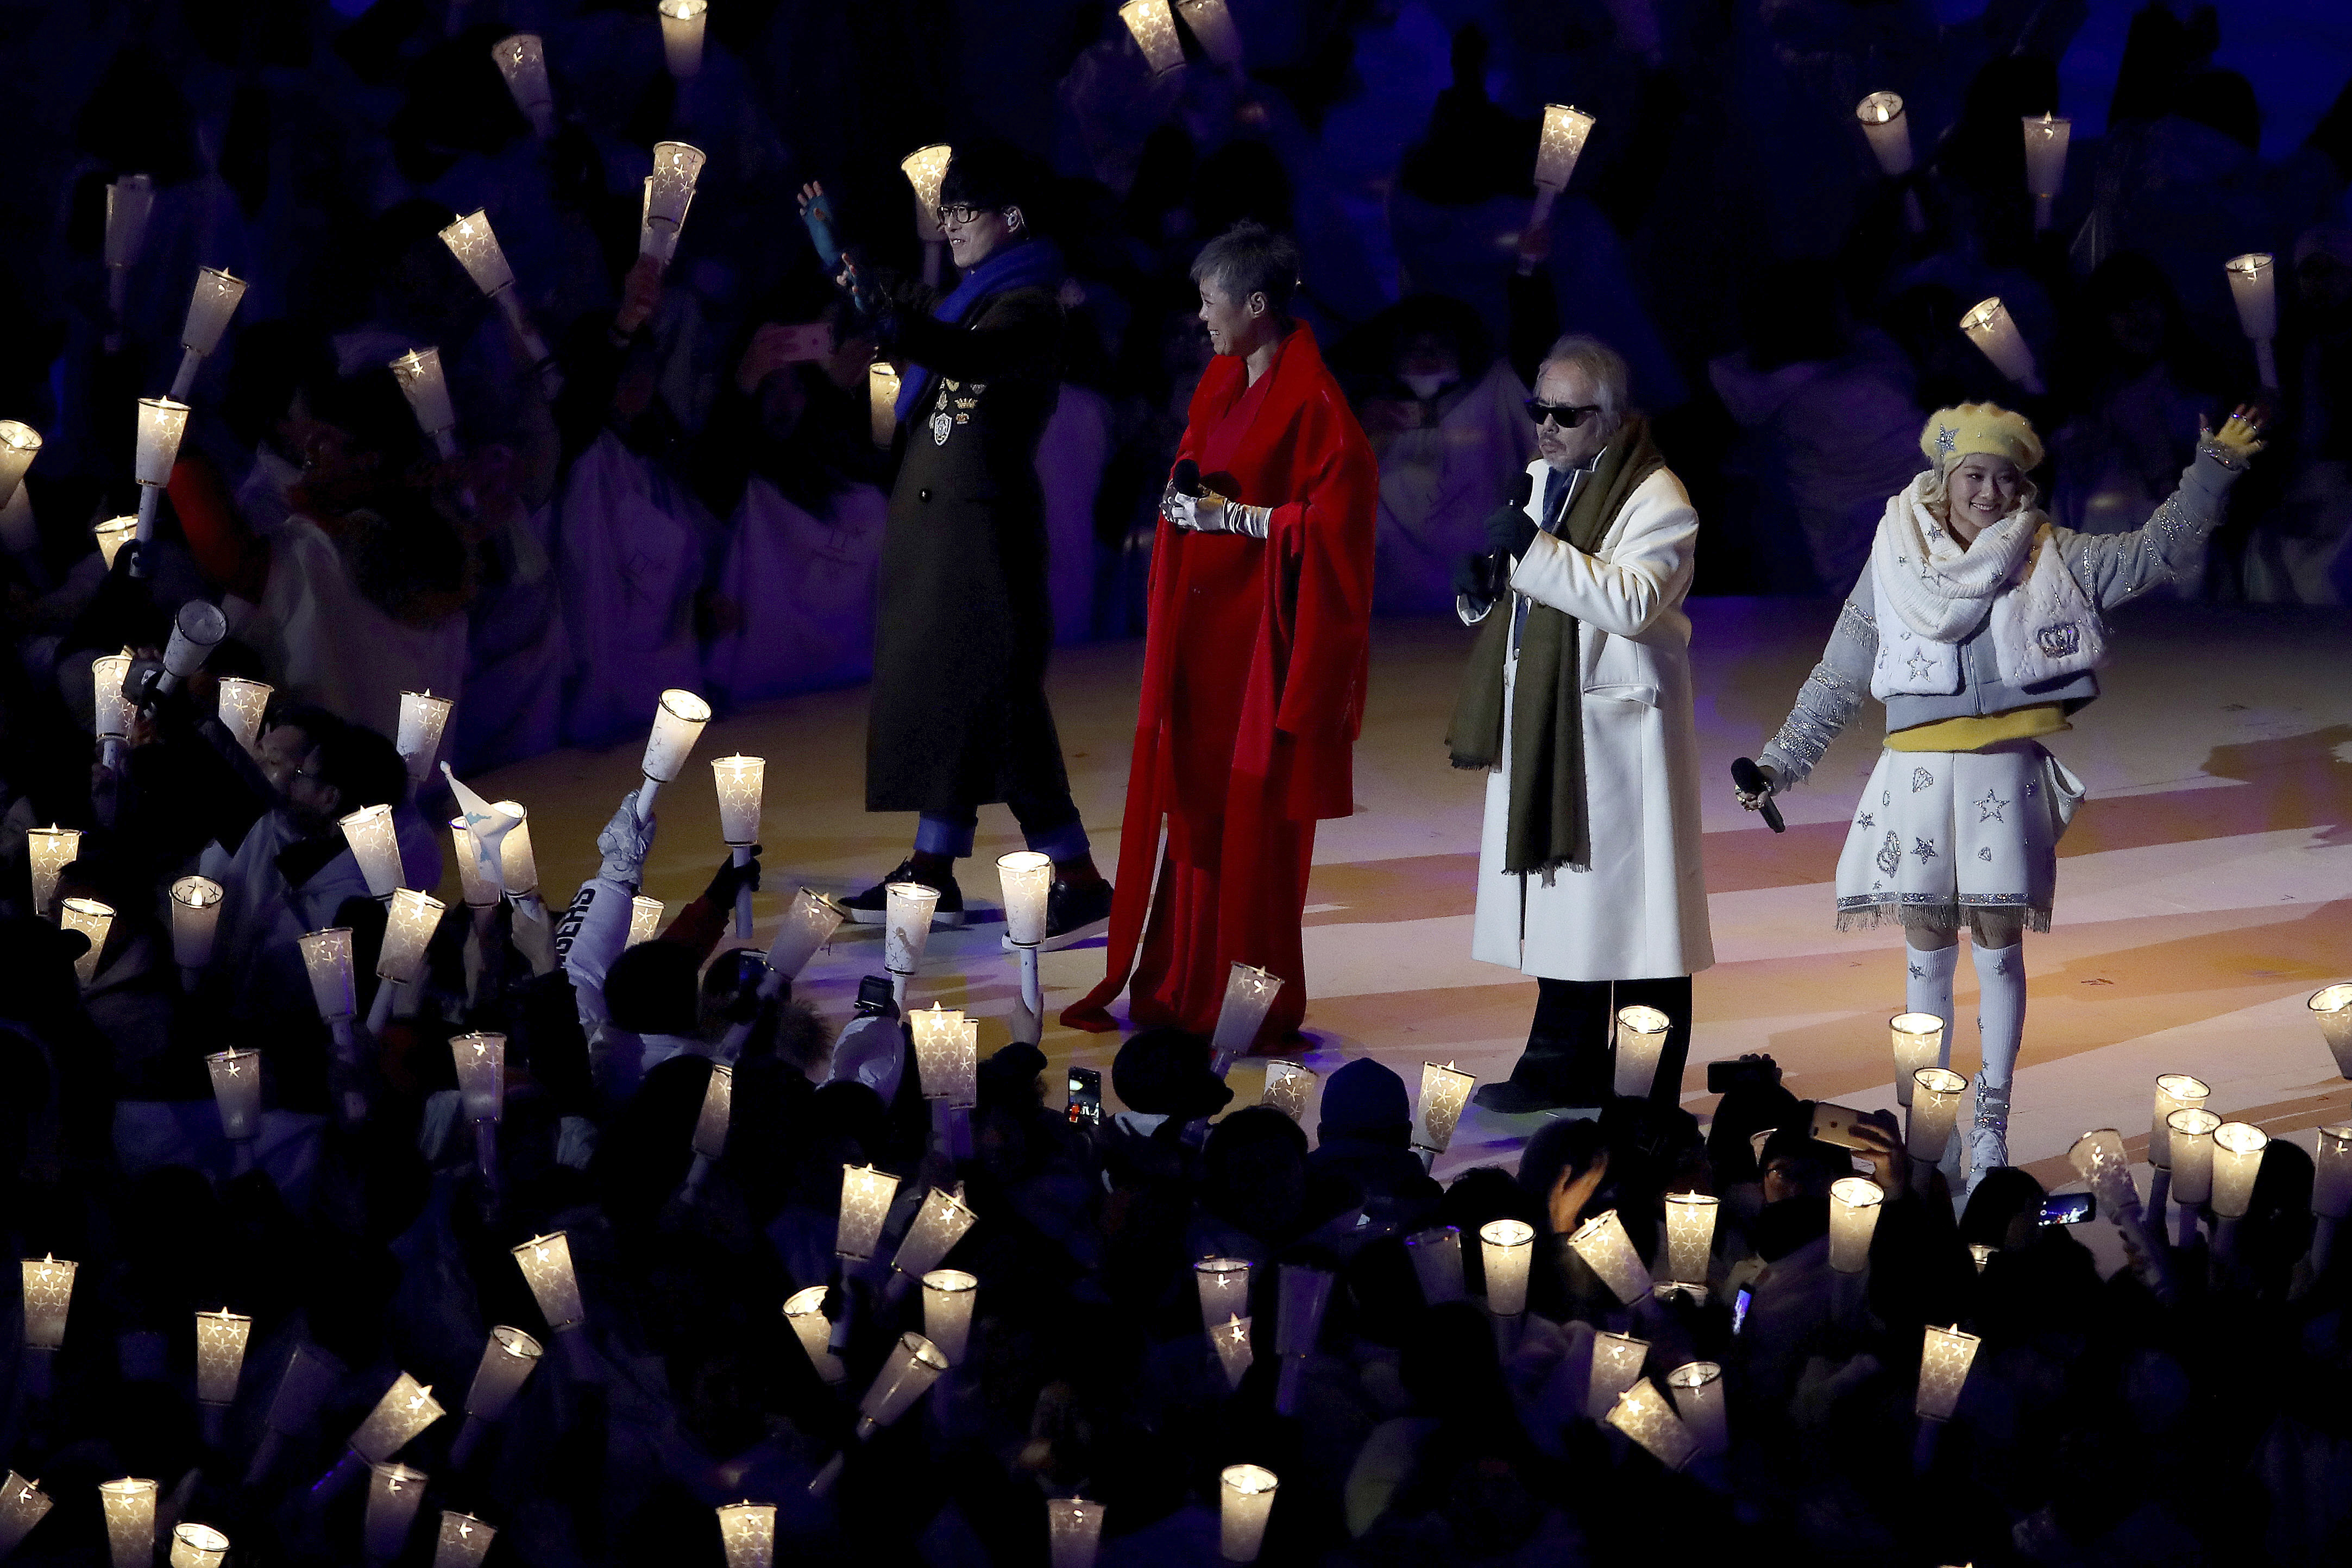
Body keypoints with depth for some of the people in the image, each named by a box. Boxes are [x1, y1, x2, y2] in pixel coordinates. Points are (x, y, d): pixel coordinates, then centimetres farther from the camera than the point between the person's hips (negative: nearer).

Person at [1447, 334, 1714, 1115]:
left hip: (1618, 726, -8)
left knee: (1627, 898, -4)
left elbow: (1631, 603, -26)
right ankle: (1567, 1064, 20)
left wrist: (1536, 550, -28)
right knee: (1561, 897, 11)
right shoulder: (1545, 477, 15)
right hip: (1545, 725, 8)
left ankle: (1647, 1084, 3)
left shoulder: (1656, 499, -12)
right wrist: (1483, 592, 3)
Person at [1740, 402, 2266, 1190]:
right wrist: (1781, 763, 14)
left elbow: (2156, 553, 0)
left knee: (1999, 948, -2)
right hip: (1918, 771, 1)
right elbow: (1837, 681, 14)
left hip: (2005, 774, -1)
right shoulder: (1894, 564, 8)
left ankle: (1991, 1121, 7)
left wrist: (2212, 471, -9)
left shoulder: (2050, 556, 5)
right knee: (1927, 954, 4)